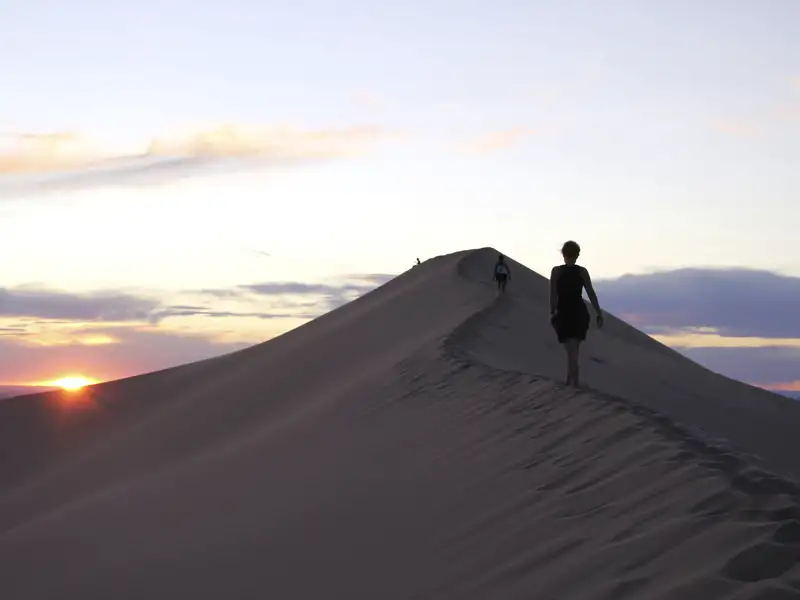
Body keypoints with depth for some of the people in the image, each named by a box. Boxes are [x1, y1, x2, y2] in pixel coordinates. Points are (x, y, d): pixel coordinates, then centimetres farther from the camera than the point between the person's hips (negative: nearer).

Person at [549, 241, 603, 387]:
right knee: (574, 349, 17)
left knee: (571, 350, -2)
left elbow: (553, 295, -8)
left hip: (564, 313, -2)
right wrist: (599, 313, 1)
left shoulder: (556, 271, -6)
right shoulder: (582, 272, -3)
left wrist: (552, 313, 2)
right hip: (579, 312, 2)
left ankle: (575, 381, -13)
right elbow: (591, 294, -4)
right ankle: (570, 379, 24)